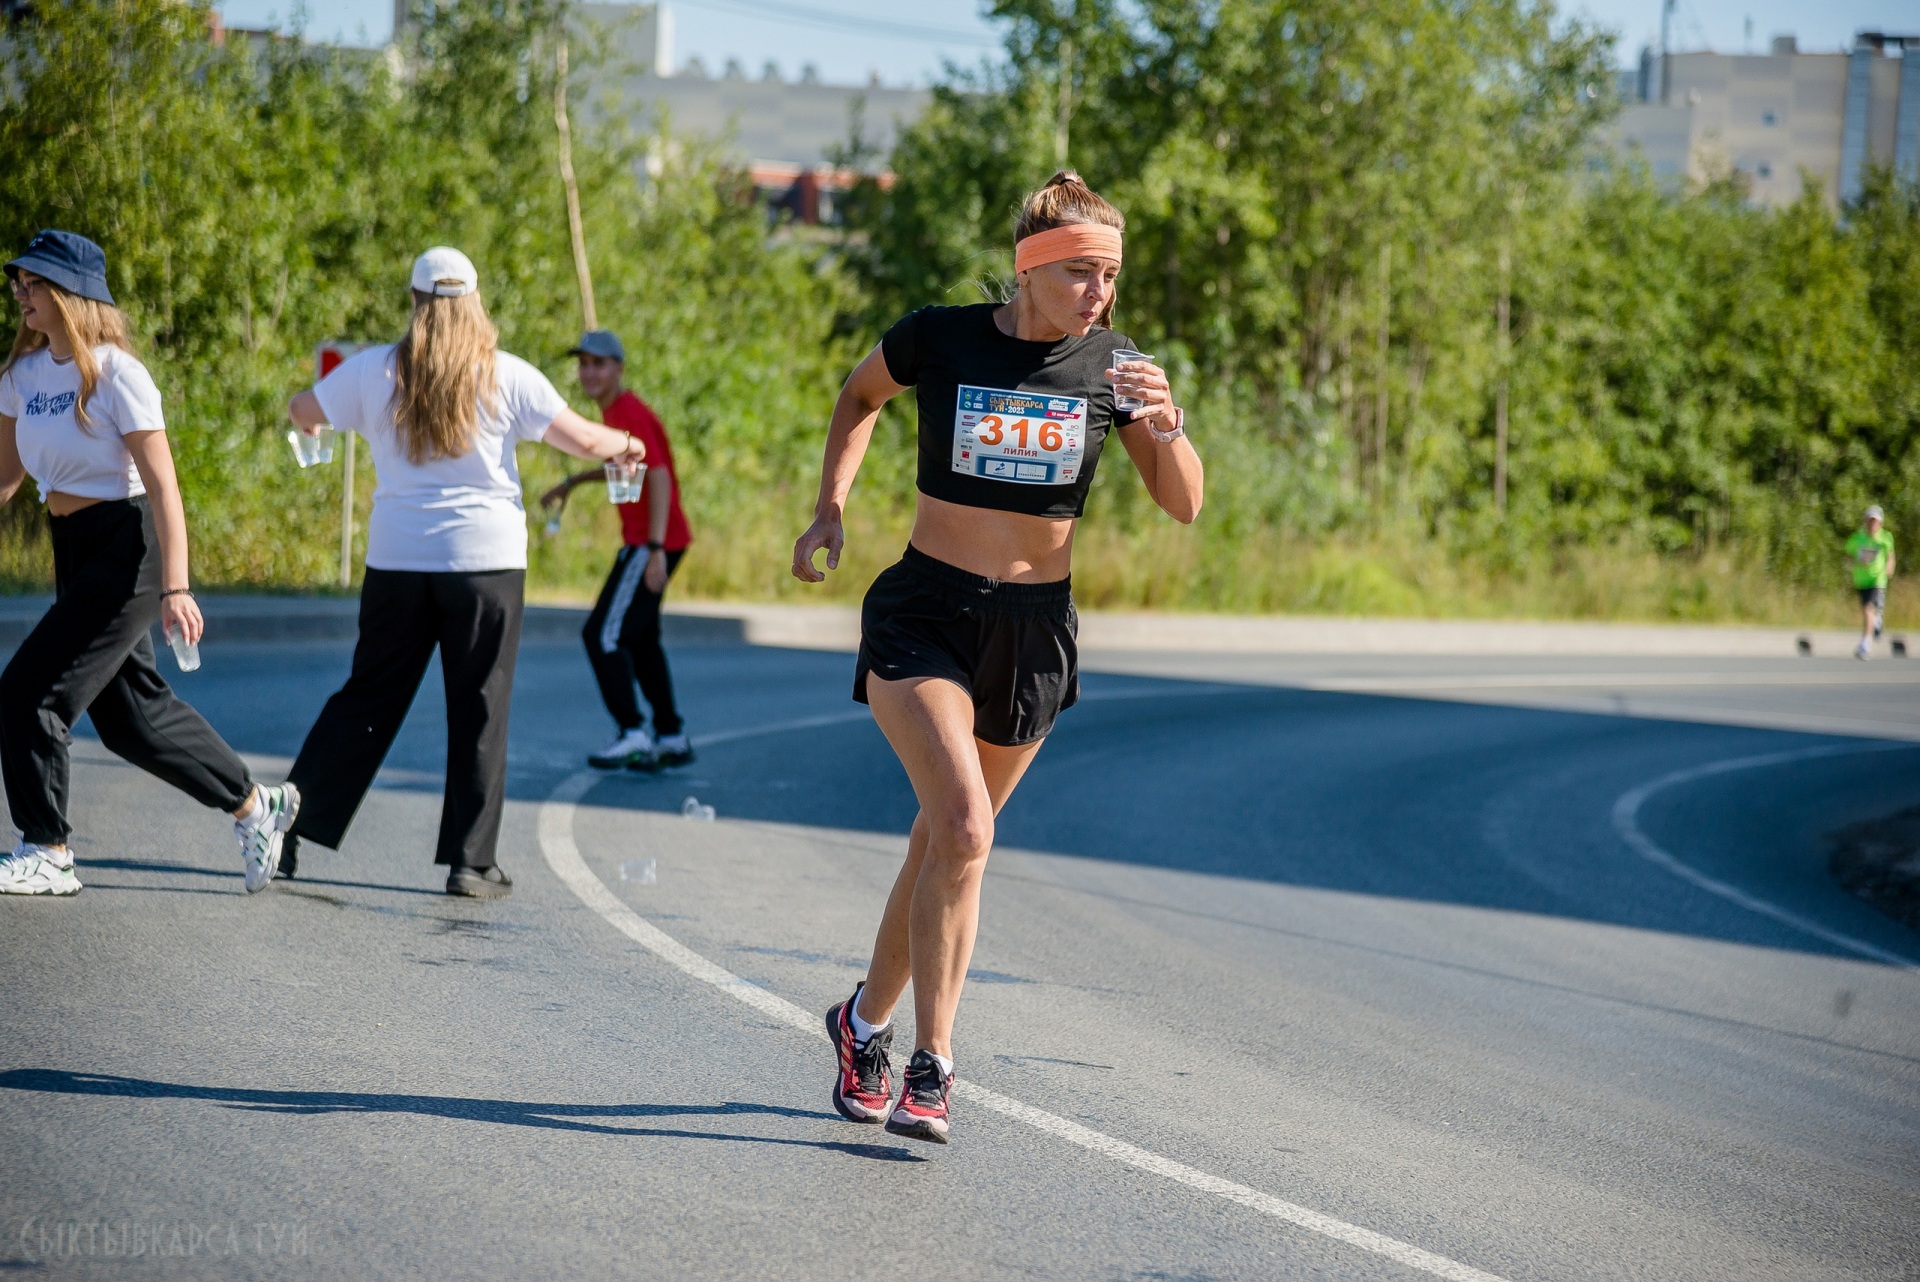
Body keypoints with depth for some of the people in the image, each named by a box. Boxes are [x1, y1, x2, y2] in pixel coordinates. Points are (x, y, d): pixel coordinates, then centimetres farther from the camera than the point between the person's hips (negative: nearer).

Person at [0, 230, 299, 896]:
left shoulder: (115, 374, -16)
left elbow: (162, 485, -19)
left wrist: (175, 588, -25)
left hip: (126, 548, -8)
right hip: (72, 549, 8)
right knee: (128, 715, 14)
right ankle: (255, 804, 30)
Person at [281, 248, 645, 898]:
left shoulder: (375, 370, 2)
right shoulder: (507, 376, -3)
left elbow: (303, 412, 16)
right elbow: (584, 439, -2)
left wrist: (310, 418, 40)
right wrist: (625, 444, 19)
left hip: (397, 558, 2)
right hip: (485, 558, -2)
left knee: (367, 696, 13)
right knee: (479, 712, 4)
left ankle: (291, 820, 10)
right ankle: (470, 860, 3)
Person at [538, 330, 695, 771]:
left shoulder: (631, 415, -17)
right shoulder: (615, 412, 13)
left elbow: (659, 478, -26)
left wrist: (656, 549, -32)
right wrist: (572, 483, 26)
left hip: (651, 542, -10)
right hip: (642, 539, 10)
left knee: (603, 634, -12)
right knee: (641, 640, 16)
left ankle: (632, 732, -14)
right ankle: (672, 738, 21)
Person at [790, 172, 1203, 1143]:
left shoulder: (1111, 366, -2)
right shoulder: (938, 338, -7)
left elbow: (1183, 506, -2)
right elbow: (861, 396, 15)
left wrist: (1165, 425, -20)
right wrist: (830, 505, 6)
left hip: (1034, 628, 3)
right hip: (925, 614, -3)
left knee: (948, 841, 12)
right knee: (963, 827, -21)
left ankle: (867, 1019, 34)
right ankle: (930, 1064, -15)